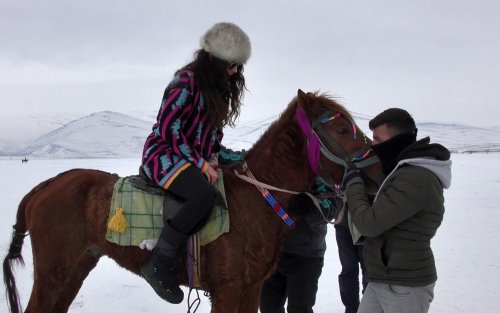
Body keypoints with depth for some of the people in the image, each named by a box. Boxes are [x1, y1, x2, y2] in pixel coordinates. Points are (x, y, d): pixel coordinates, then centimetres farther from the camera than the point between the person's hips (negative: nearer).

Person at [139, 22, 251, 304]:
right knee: (203, 195, -34)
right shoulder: (187, 82, -16)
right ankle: (158, 266, -25)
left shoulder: (218, 86, 11)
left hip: (194, 158, 9)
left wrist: (219, 157, 4)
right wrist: (201, 165, -20)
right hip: (165, 154, -9)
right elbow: (169, 129, -20)